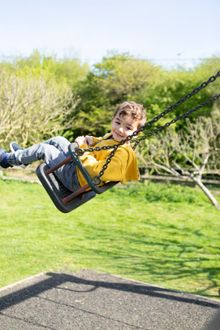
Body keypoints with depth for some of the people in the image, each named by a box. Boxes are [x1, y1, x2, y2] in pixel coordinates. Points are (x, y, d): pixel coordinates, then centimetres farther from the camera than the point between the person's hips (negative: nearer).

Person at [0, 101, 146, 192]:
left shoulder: (122, 154, -33)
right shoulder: (112, 137, -5)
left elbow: (95, 170, -38)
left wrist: (84, 148, -26)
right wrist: (92, 140, -6)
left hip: (76, 179, -9)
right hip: (78, 163, 9)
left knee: (44, 149, 1)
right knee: (58, 140, 19)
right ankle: (23, 154, 41)